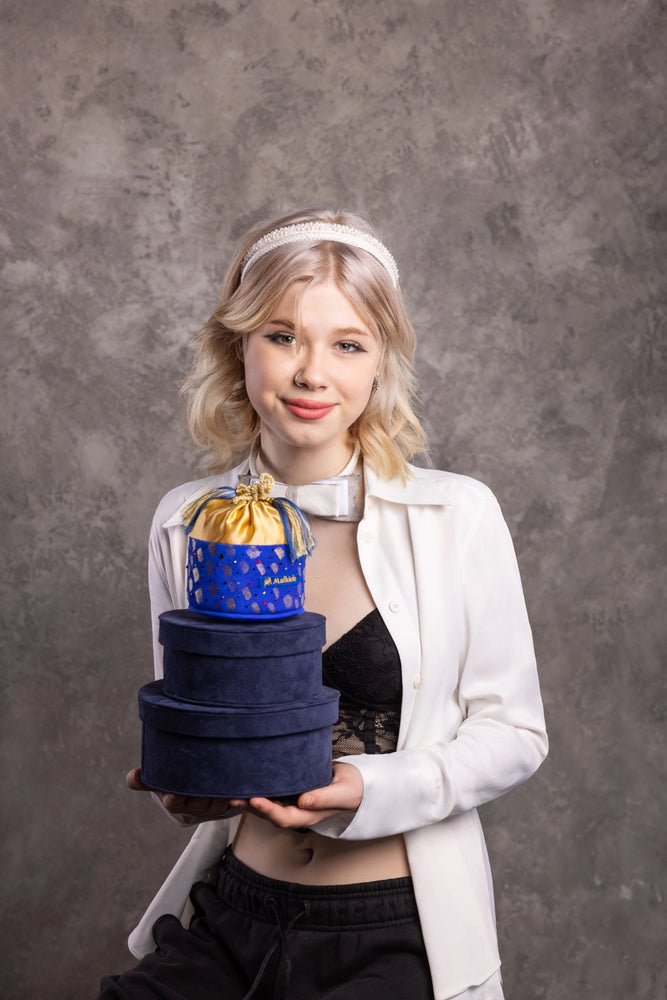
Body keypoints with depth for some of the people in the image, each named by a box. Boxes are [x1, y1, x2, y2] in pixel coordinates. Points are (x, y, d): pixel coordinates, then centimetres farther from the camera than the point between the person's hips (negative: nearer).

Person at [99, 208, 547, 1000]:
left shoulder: (458, 517, -6)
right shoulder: (183, 524, 4)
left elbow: (513, 732, -2)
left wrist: (374, 790, -18)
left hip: (402, 936, -2)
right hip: (230, 918, 3)